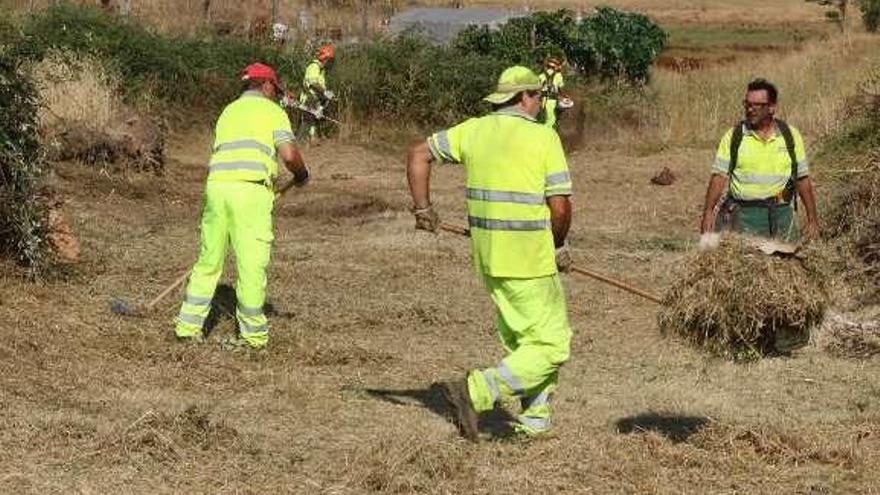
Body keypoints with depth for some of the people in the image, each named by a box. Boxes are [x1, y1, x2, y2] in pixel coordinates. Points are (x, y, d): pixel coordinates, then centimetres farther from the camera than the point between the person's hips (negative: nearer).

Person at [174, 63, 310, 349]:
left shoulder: (228, 111, 26)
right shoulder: (272, 111, 8)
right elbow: (288, 155, -4)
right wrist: (302, 175, 16)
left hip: (216, 186, 5)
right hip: (250, 189, -5)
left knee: (209, 261, 13)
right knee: (251, 264, 0)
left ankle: (188, 325, 15)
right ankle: (253, 333, 7)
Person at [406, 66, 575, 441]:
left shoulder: (474, 130, 6)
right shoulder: (543, 137, -11)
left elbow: (418, 154, 11)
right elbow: (560, 206, -13)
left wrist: (422, 208, 18)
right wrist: (558, 245, 5)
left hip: (487, 255, 7)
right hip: (529, 259, -7)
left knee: (519, 339, 20)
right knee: (551, 346, -1)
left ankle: (534, 421, 23)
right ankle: (476, 392, -13)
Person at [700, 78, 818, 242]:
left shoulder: (790, 135, 6)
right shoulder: (733, 136, 2)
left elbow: (802, 179, 9)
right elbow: (719, 177, -2)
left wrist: (812, 219, 7)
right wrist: (708, 212, -15)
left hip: (781, 213, 1)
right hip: (744, 214, -1)